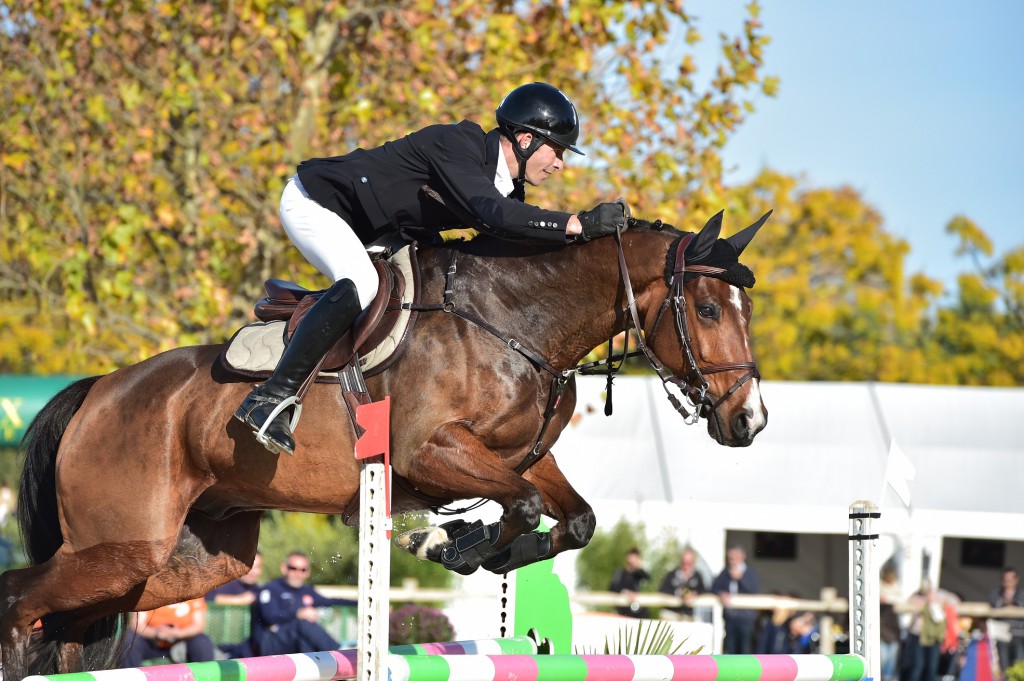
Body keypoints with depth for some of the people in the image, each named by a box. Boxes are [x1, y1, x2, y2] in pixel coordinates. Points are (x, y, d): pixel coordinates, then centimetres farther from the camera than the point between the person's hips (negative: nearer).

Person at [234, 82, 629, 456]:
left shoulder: (506, 187, 1)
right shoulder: (456, 146, -27)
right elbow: (489, 214, -42)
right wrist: (581, 224, -44)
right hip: (312, 199, -10)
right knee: (360, 283, -33)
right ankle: (270, 400, -35)